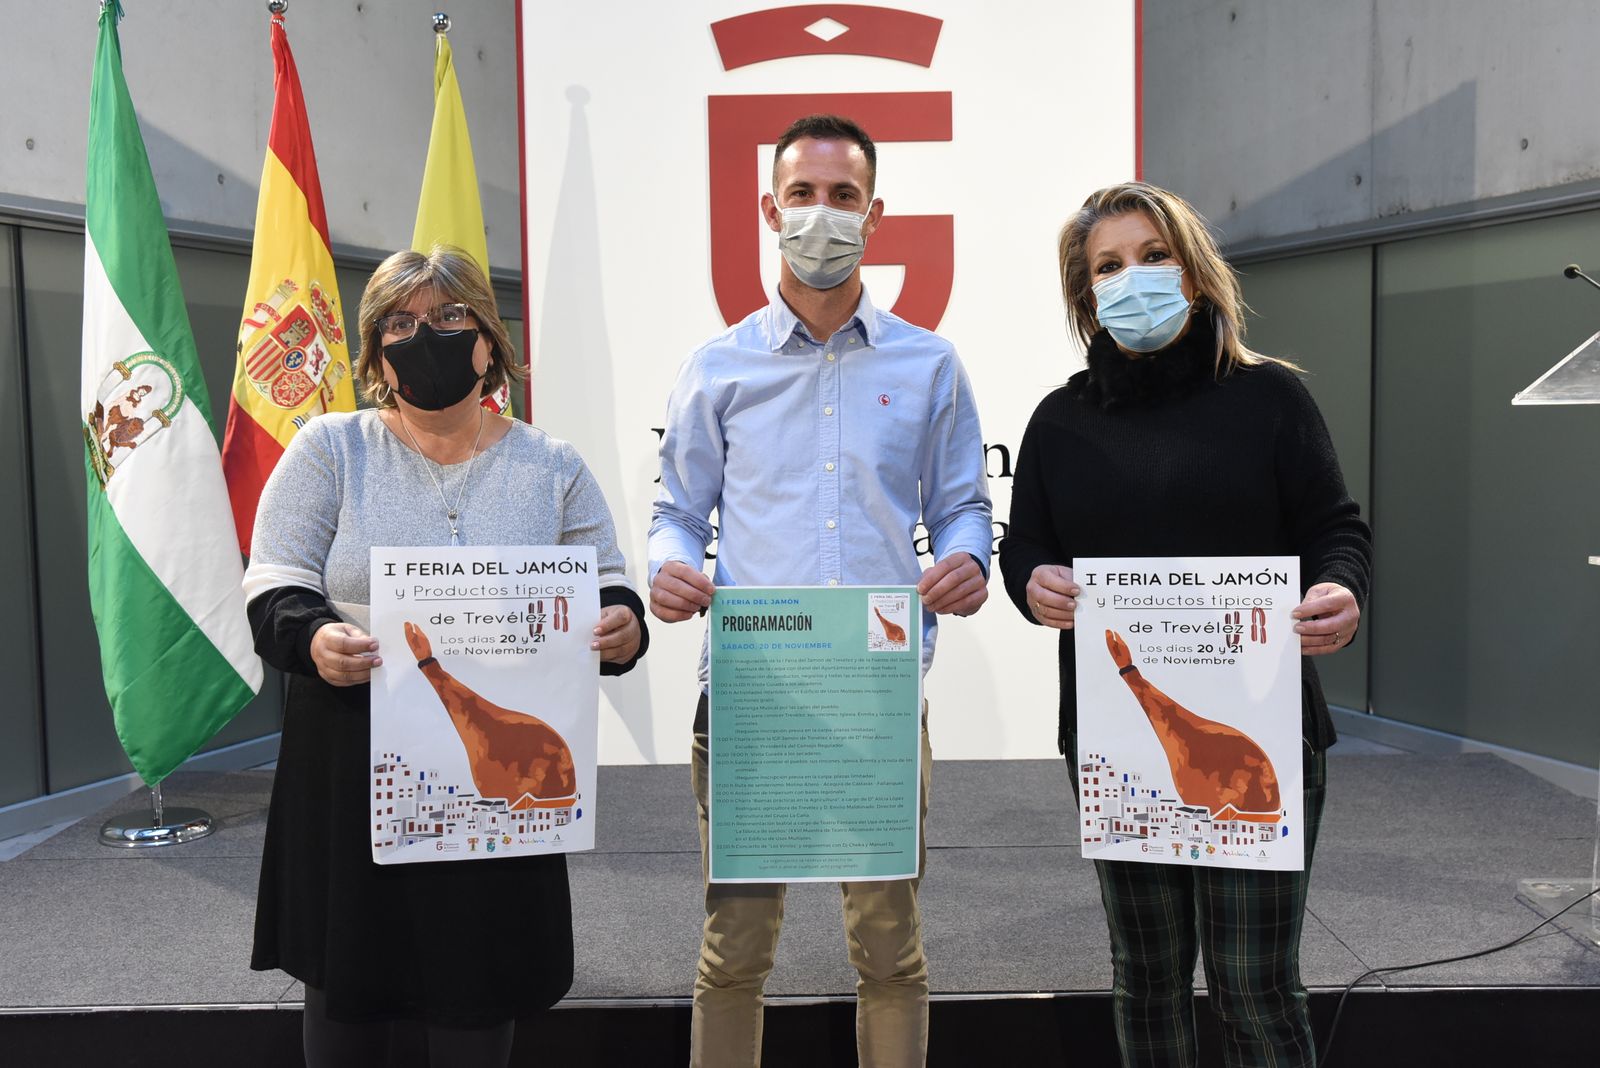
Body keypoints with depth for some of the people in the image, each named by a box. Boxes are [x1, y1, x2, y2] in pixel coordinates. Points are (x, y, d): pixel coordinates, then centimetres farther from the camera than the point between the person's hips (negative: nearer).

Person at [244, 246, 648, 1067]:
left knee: (481, 992, 10)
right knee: (348, 983, 11)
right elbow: (275, 587, -1)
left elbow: (606, 585, 7)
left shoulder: (550, 466, 7)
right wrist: (312, 638, -23)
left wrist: (622, 623, -17)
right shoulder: (331, 448, 4)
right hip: (352, 759, 0)